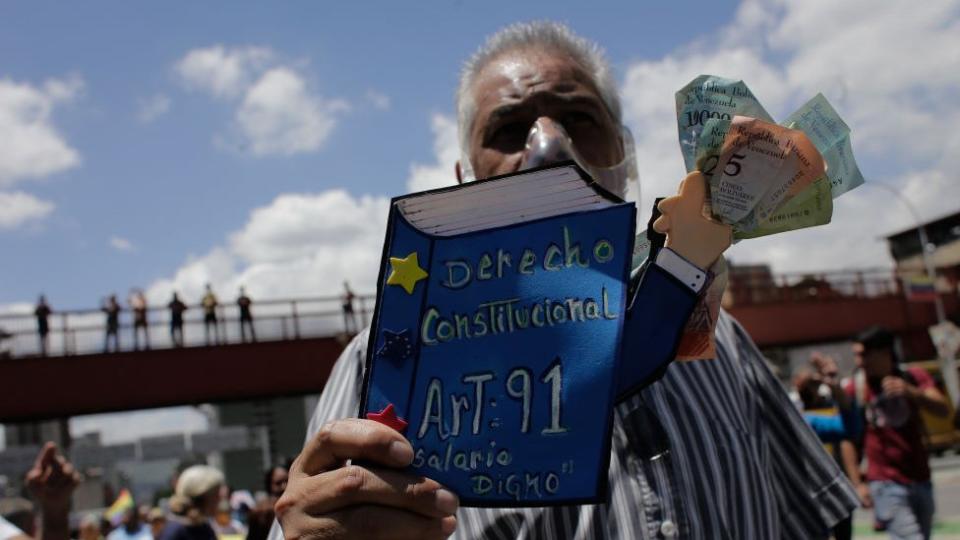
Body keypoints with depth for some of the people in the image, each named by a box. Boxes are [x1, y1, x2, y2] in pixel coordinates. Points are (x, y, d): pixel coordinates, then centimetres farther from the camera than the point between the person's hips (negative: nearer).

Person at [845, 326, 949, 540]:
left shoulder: (913, 377, 2)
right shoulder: (855, 389, -4)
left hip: (920, 480, 4)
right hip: (886, 484, -4)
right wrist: (857, 482, -8)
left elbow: (943, 409, -13)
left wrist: (912, 392, -31)